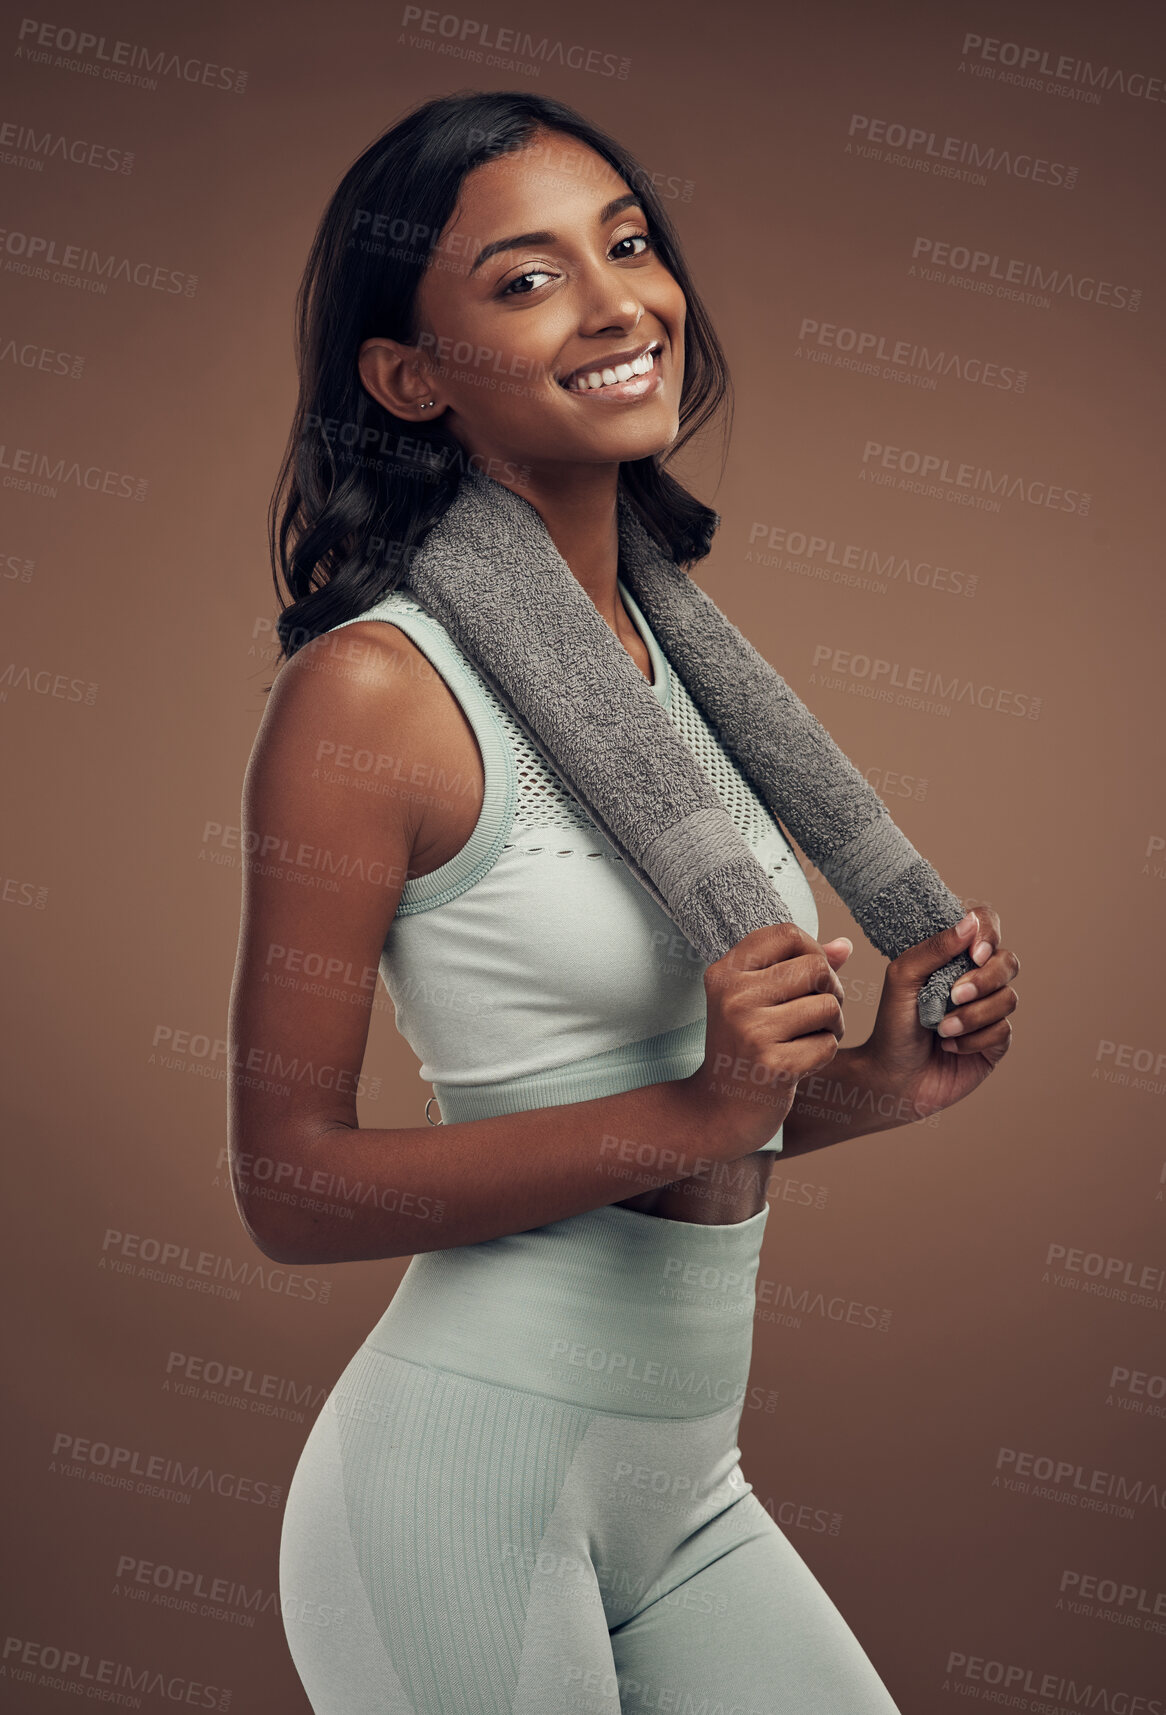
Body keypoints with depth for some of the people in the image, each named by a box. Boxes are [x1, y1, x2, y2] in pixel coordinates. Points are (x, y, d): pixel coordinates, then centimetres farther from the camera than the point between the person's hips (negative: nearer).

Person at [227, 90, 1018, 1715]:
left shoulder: (680, 655, 6)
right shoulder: (370, 692, -15)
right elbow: (290, 1184, -16)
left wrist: (877, 1080, -2)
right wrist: (691, 1115, -23)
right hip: (465, 1475, -7)